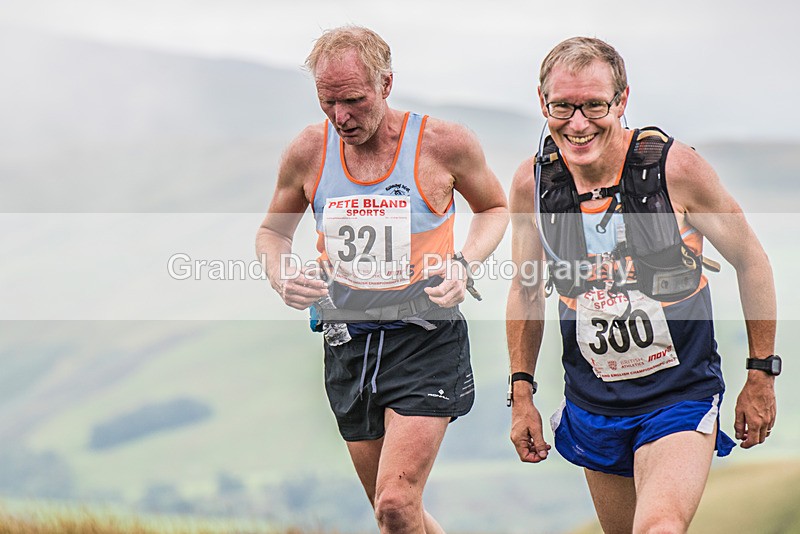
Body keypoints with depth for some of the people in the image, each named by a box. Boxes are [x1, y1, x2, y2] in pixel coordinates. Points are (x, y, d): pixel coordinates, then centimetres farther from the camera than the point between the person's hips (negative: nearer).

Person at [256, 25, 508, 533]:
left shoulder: (445, 143, -9)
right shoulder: (308, 152, -2)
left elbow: (495, 208, 10)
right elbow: (273, 231, 15)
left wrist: (464, 263, -10)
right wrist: (281, 276, -7)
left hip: (426, 339, -4)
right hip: (348, 339, 4)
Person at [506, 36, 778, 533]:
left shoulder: (677, 168, -17)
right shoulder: (532, 183, -7)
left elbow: (751, 261, -3)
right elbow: (527, 289, 11)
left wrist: (762, 375, 1)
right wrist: (522, 393, 9)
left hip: (681, 396, -4)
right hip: (592, 406, 4)